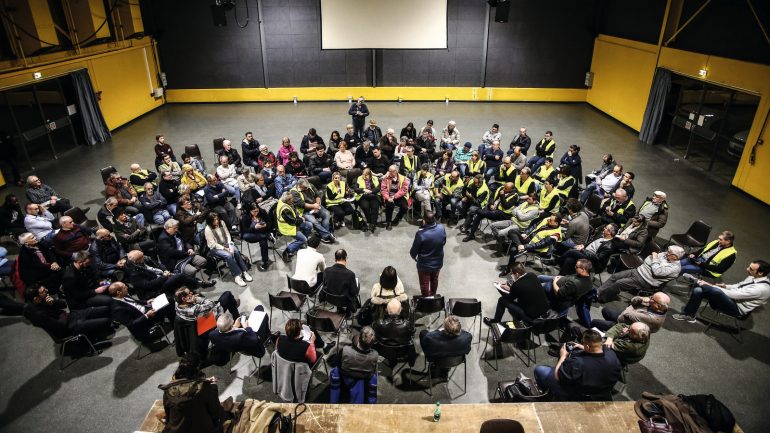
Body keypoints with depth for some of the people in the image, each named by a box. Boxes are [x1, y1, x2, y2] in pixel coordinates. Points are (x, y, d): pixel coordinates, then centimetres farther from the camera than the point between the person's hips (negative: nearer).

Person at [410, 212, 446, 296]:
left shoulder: (420, 234, -32)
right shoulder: (442, 228, -19)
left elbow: (414, 250, -18)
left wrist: (413, 256, 5)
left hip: (425, 264, -5)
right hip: (438, 262, 5)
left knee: (424, 284, 20)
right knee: (434, 280, 30)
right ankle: (433, 296, 53)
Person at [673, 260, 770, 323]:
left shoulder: (762, 288, -25)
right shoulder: (753, 277, 2)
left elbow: (734, 294, -27)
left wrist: (711, 285, -22)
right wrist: (726, 286, 2)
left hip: (738, 309, -9)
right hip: (733, 299, 9)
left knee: (716, 291, -38)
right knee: (698, 290, -11)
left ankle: (698, 282, -8)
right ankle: (688, 315, -2)